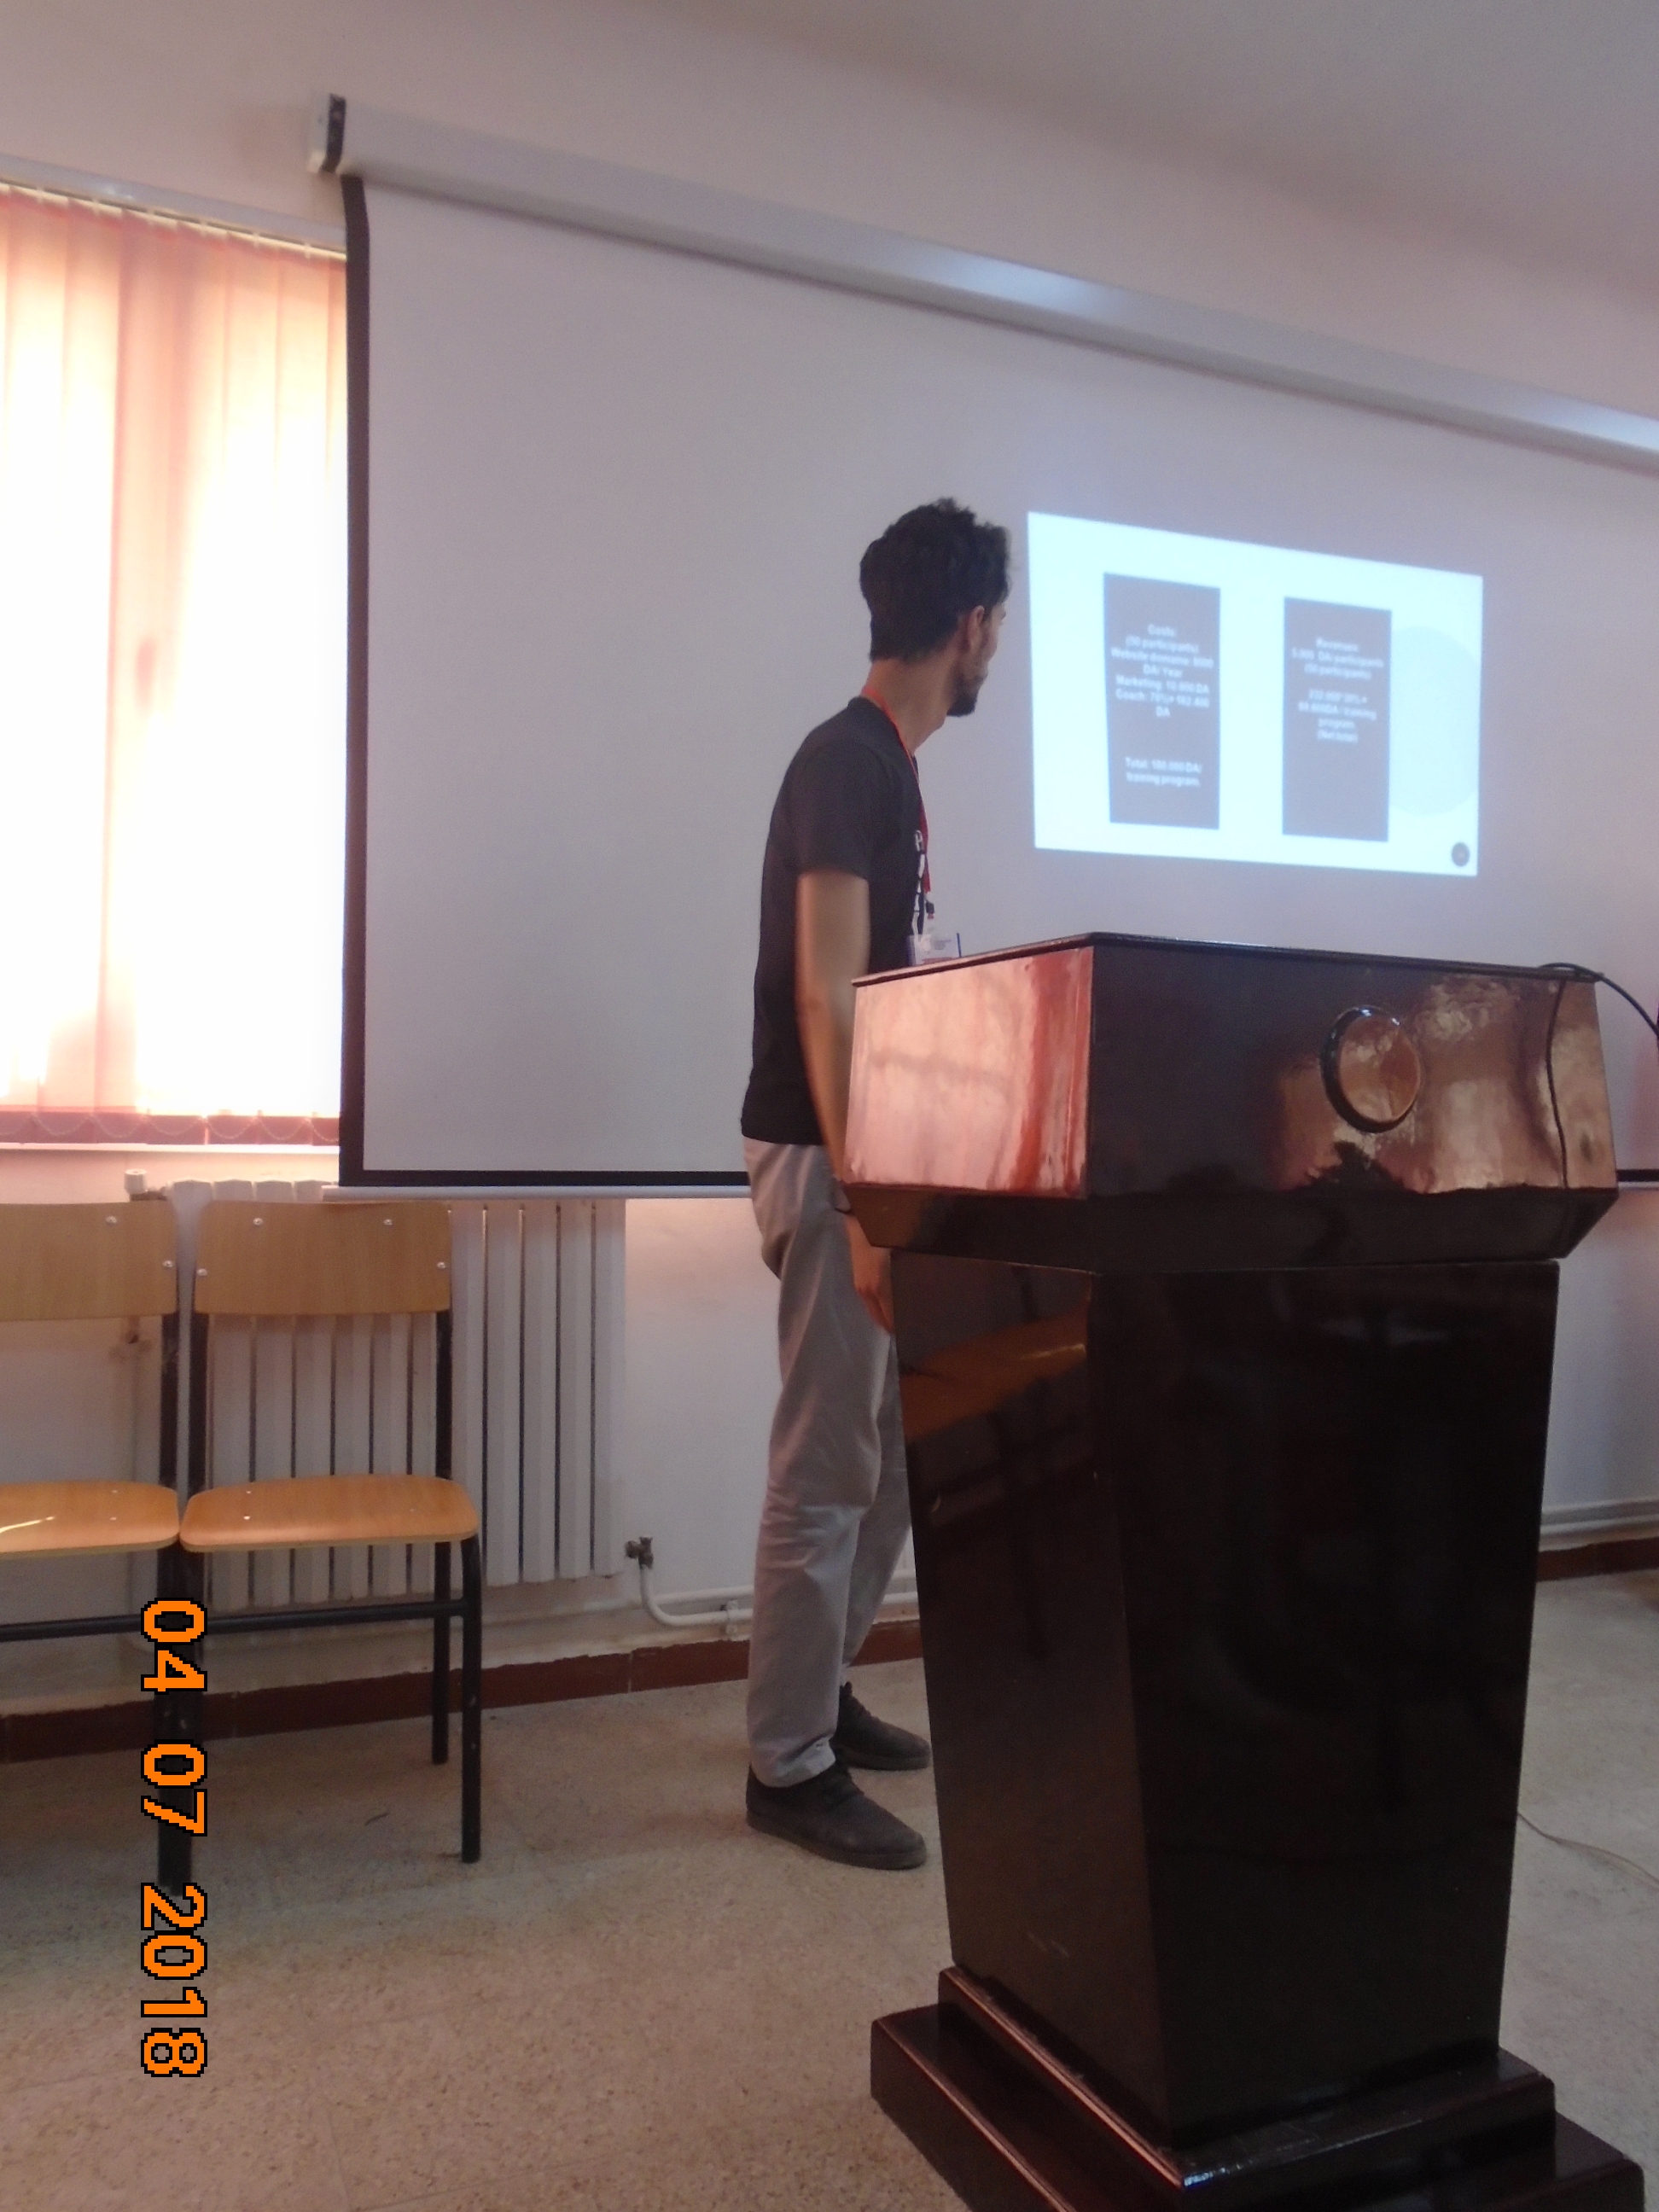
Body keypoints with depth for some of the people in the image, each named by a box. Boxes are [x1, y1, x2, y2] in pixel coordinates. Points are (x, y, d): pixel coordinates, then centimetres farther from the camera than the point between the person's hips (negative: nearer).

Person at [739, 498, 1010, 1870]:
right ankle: (790, 1766, 12)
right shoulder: (850, 764, -14)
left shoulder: (885, 765, 15)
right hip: (827, 1153, -10)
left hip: (873, 1149, 10)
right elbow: (825, 998, -21)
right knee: (827, 1468, -2)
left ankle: (819, 1696, 32)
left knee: (892, 1451, 17)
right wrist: (863, 1202, -24)